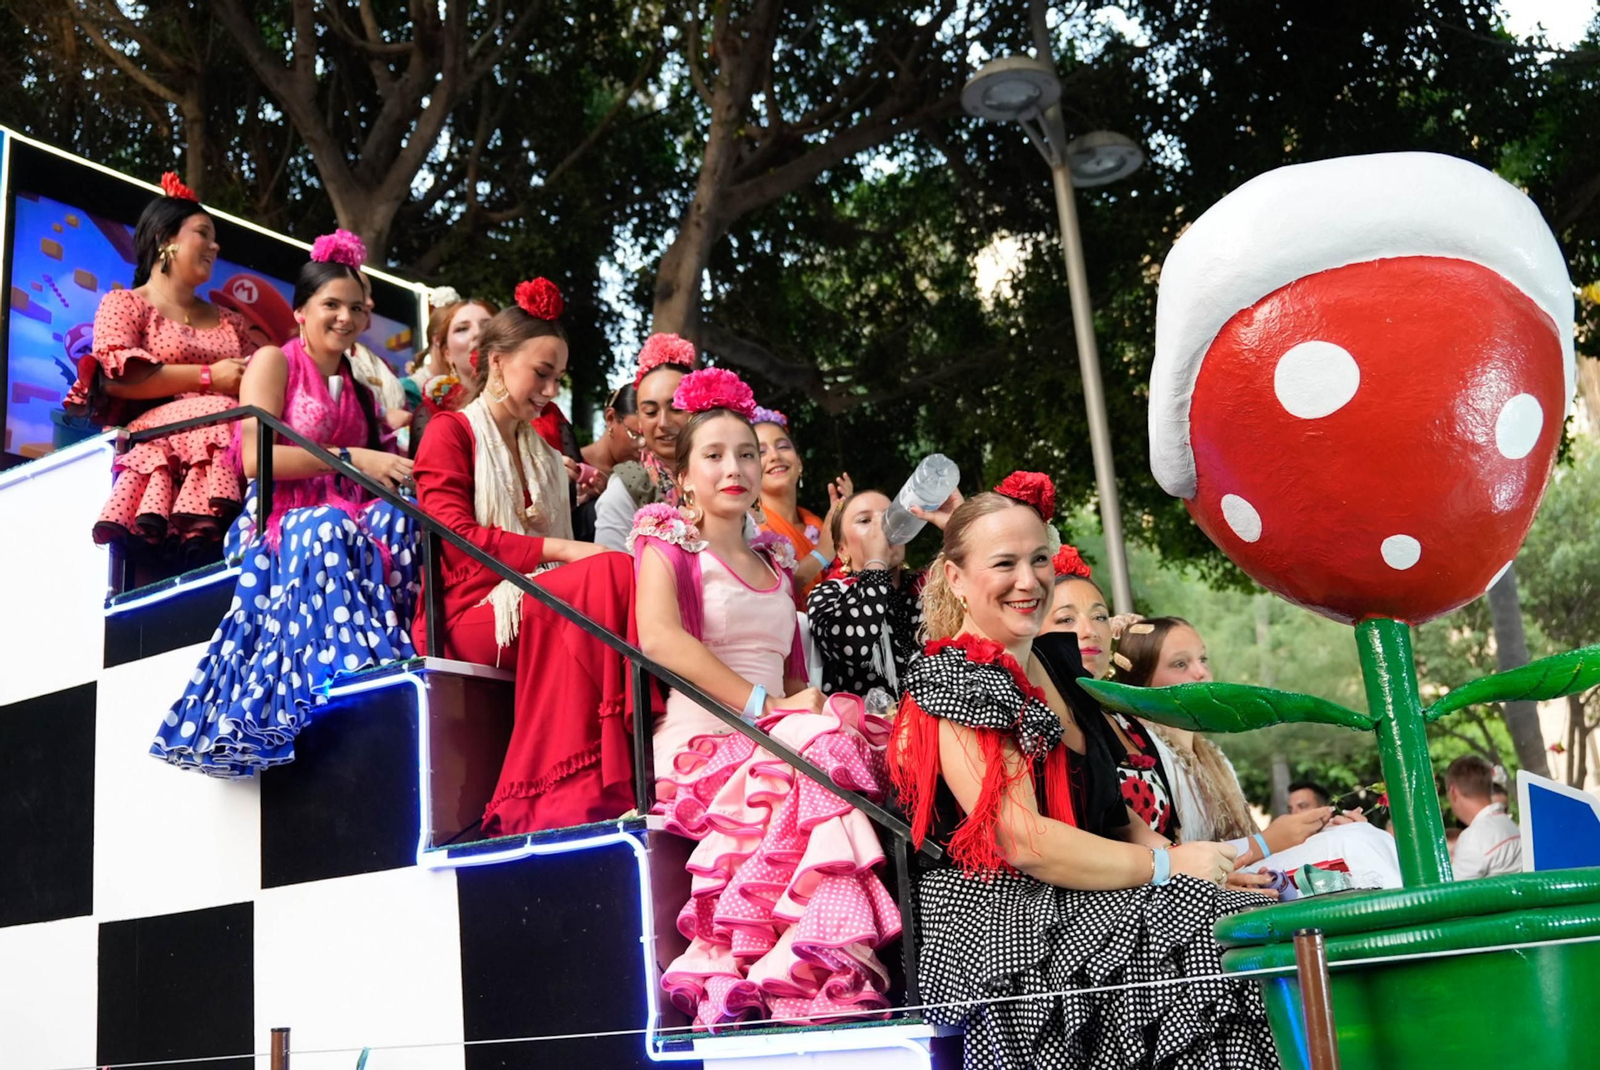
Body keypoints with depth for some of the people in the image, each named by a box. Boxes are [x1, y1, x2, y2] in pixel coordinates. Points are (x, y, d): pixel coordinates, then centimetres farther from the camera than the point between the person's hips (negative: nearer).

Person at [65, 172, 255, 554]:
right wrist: (208, 377, -11)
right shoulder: (125, 304, 14)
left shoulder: (231, 322, 32)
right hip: (154, 433, -4)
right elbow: (115, 376, -6)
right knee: (218, 417, -38)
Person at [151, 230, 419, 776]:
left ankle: (398, 660, -35)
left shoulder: (357, 388, 24)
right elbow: (255, 457, -10)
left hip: (345, 518, 5)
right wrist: (350, 459, -14)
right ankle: (354, 674, -45)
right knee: (327, 530, -39)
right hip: (284, 519, -5)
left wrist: (394, 470, -6)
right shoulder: (274, 361, 5)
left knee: (399, 519, -29)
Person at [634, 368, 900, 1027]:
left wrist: (808, 708, -3)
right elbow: (658, 637, -12)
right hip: (701, 743, -5)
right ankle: (786, 973, -35)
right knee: (824, 750, -34)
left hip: (780, 737, 6)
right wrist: (761, 704, -19)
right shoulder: (669, 540, 8)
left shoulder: (774, 563, 26)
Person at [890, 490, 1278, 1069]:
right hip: (998, 928, -8)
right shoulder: (956, 684, -12)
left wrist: (1169, 851, 0)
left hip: (1075, 905, 8)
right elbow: (1023, 842, -19)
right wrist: (1165, 866, -12)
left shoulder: (1055, 659, 14)